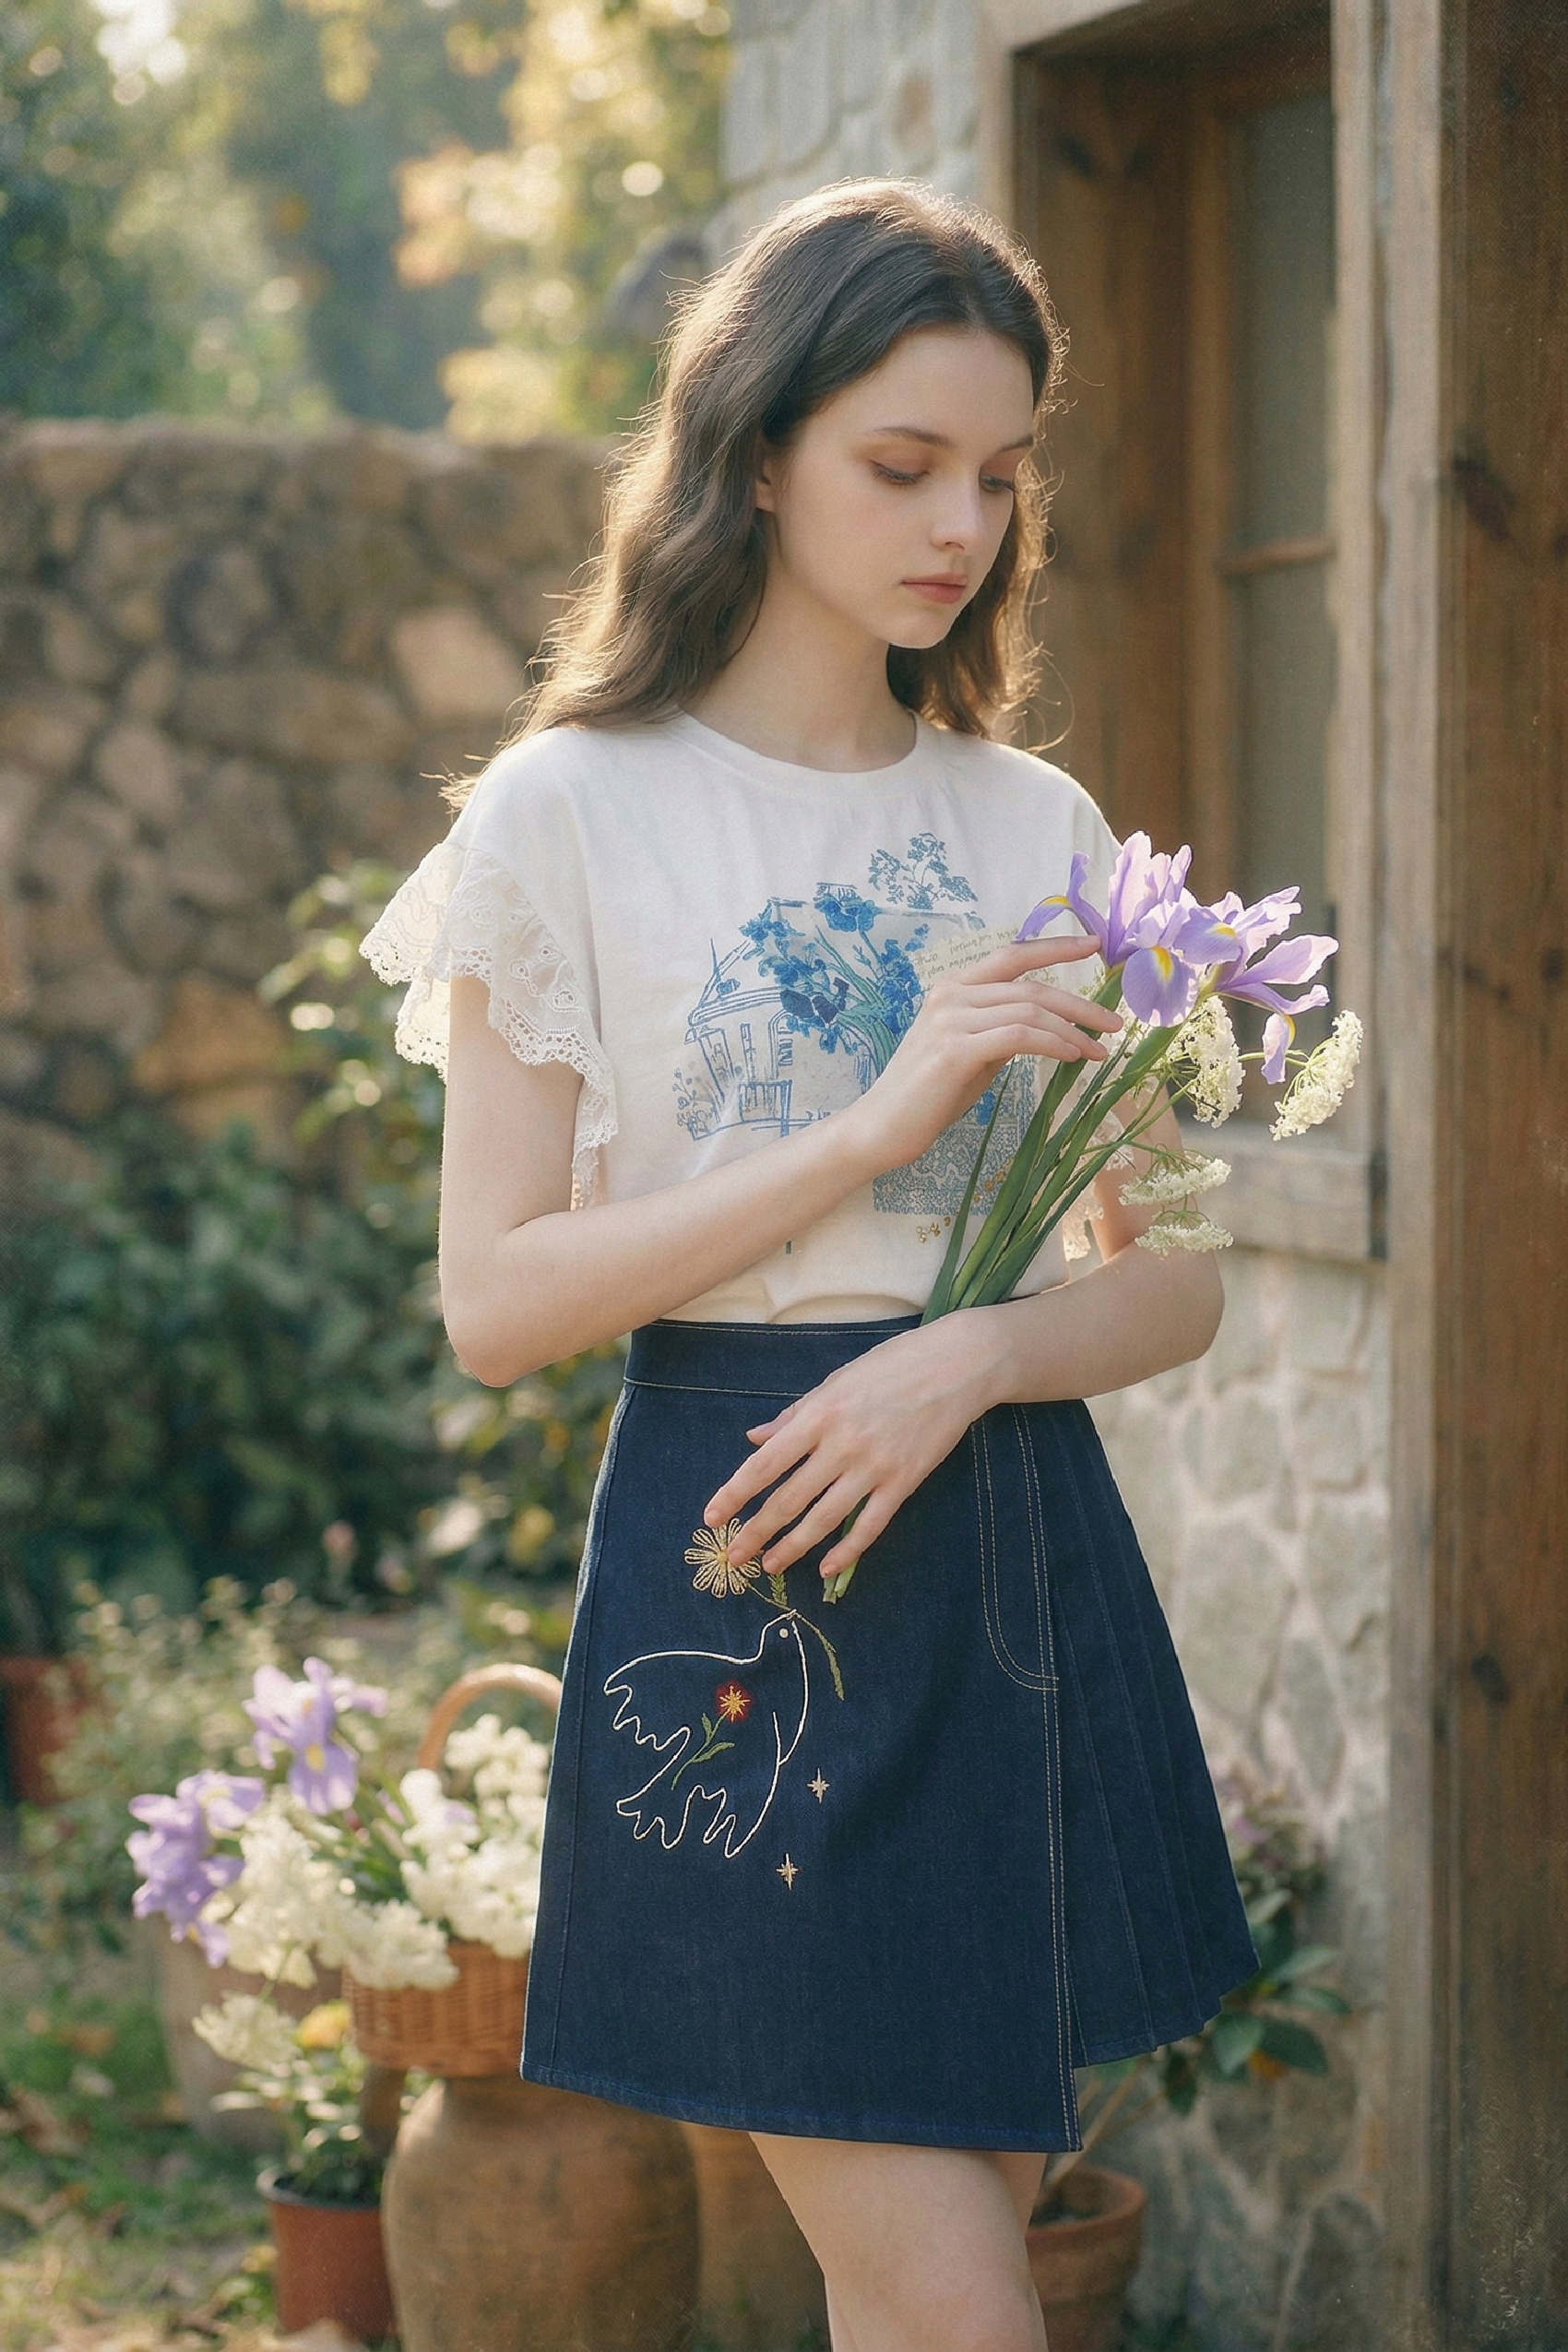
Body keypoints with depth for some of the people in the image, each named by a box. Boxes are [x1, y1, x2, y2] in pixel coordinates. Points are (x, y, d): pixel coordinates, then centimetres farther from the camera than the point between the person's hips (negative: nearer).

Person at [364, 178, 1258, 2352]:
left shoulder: (1041, 830, 8)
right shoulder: (575, 813, -4)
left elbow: (1174, 1281, 8)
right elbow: (497, 1300, -8)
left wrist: (972, 1354, -13)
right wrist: (876, 1128, -16)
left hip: (1020, 1569, 4)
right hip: (742, 1594, -4)